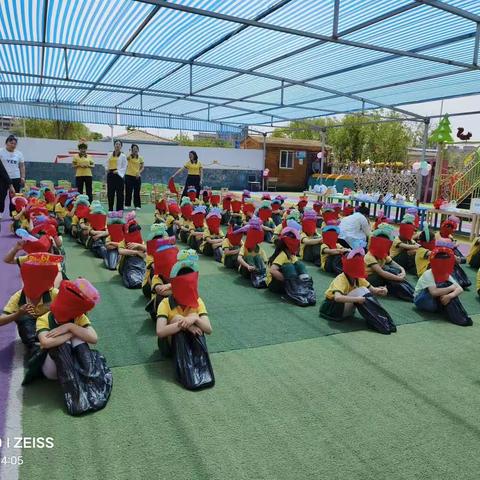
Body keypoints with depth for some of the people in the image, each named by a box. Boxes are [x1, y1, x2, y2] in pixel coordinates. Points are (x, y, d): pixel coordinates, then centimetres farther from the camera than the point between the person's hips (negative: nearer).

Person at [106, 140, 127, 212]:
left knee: (119, 193, -3)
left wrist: (118, 171, -16)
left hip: (118, 175, -4)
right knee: (110, 193, 5)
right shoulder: (110, 155, 14)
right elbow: (107, 164, 20)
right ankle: (110, 209, 14)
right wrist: (107, 169, 0)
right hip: (110, 175, 4)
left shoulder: (123, 156, 3)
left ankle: (119, 210, 3)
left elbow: (124, 167, -1)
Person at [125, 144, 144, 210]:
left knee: (137, 192, 3)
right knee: (128, 191, 0)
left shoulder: (140, 158, 7)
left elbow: (142, 167, 7)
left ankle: (137, 205, 9)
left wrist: (139, 172, -8)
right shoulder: (129, 157, 2)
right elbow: (127, 158, -22)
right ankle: (127, 204, 8)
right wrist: (131, 152, -22)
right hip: (129, 175, -1)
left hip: (137, 177, 1)